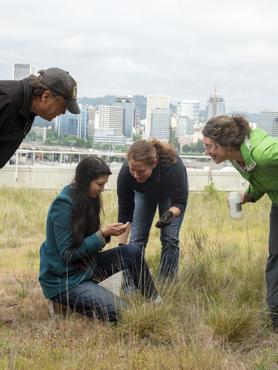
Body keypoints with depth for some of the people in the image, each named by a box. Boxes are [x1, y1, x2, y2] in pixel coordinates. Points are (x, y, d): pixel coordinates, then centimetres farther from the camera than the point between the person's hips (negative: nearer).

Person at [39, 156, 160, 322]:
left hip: (86, 265, 8)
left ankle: (156, 303, 4)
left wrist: (107, 233, -13)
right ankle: (67, 301, 0)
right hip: (64, 279, -8)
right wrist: (102, 234, -24)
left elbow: (90, 240, 8)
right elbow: (68, 254, -22)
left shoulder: (88, 199, 3)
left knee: (133, 251, -5)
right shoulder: (63, 204, -23)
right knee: (118, 312, -20)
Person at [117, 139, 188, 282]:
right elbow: (125, 213, -25)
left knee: (170, 238, -9)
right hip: (144, 193, 2)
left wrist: (171, 213, -50)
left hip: (171, 194, -1)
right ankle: (131, 287, 1)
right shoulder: (125, 173, -36)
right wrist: (121, 246, -28)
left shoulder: (174, 166, -43)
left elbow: (180, 202, -28)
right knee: (137, 238, -6)